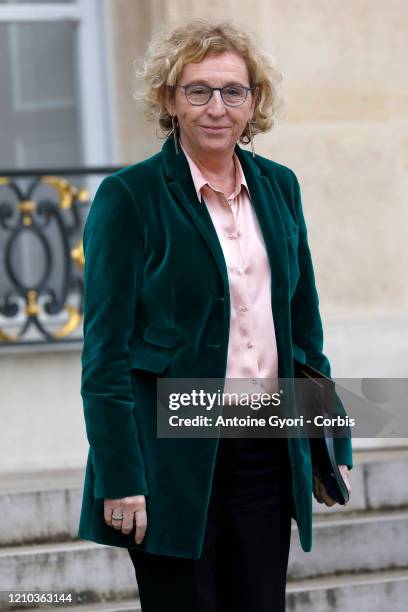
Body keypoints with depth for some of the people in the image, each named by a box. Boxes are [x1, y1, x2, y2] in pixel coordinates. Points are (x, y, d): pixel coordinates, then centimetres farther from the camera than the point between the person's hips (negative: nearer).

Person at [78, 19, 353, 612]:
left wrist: (333, 446, 14)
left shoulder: (279, 186, 10)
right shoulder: (129, 196, -6)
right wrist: (120, 478, -15)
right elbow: (106, 349, -9)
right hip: (174, 454, -5)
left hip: (266, 451, 5)